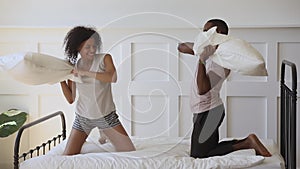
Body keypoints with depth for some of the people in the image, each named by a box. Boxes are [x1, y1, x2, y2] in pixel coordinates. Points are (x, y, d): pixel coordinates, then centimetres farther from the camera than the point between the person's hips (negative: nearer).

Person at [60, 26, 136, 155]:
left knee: (130, 153, -6)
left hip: (106, 115, -2)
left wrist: (85, 72, -28)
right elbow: (71, 99, 1)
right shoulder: (73, 67, -1)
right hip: (83, 117, 2)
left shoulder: (104, 59, -8)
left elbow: (113, 77, -30)